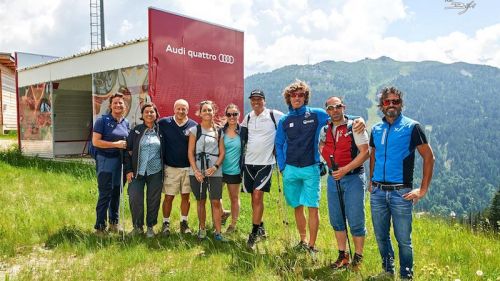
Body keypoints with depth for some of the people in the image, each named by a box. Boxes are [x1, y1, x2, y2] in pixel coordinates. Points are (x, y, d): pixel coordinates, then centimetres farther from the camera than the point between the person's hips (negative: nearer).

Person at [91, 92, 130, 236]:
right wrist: (116, 144, -17)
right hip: (106, 160, -6)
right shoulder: (102, 120, -8)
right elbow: (95, 142, -14)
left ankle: (114, 223, 27)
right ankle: (100, 227, 8)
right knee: (105, 194, -3)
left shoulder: (126, 122, 10)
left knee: (117, 192, 13)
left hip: (120, 161, 6)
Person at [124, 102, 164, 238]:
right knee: (135, 199, -3)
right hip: (137, 172, 0)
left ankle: (150, 227, 22)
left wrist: (164, 170, 3)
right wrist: (128, 170, -5)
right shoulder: (136, 131, 3)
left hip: (155, 172, 0)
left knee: (153, 200, 6)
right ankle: (137, 226, 16)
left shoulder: (160, 131, 4)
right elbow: (128, 151, 3)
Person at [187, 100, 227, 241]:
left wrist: (215, 167, -10)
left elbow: (222, 152, 6)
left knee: (216, 202, -2)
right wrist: (195, 170, -10)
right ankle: (202, 229, 23)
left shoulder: (219, 131, 8)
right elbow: (190, 152, -1)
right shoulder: (195, 130, 3)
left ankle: (218, 232, 4)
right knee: (201, 201, 10)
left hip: (215, 172, 1)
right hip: (197, 172, 0)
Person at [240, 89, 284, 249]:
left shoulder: (275, 115, -6)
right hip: (249, 162, 5)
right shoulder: (247, 118, 10)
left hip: (266, 162, -5)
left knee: (258, 195, -13)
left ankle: (254, 233, -4)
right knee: (254, 197, 11)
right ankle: (260, 228, 27)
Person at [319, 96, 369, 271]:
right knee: (336, 220, 11)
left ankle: (358, 258, 15)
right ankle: (342, 256, 25)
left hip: (353, 178, -5)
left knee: (355, 221, -1)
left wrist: (345, 169, -19)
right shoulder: (324, 130, 8)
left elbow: (365, 153, -13)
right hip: (333, 178, 6)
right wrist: (329, 161, 9)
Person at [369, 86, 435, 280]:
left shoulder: (411, 127, -4)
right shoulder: (376, 129, 10)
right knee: (381, 236, 14)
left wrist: (423, 189, -9)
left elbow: (428, 157, -5)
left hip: (401, 192, -4)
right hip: (377, 192, 5)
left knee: (403, 239, 2)